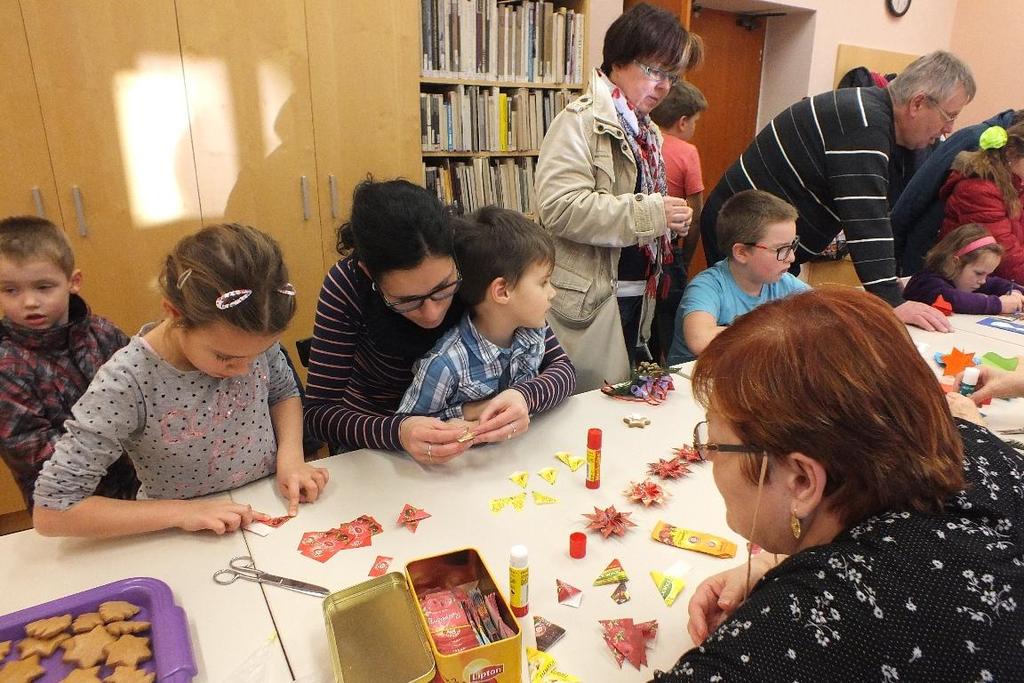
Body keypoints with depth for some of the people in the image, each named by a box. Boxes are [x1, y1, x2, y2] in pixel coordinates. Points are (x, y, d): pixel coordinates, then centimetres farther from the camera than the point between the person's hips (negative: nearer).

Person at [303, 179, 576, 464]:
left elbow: (561, 367, -13)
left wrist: (524, 397, -33)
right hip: (374, 445, -1)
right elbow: (318, 411, -18)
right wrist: (396, 431, -35)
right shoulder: (347, 285, -20)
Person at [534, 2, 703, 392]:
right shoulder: (581, 121, -13)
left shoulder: (645, 130, 15)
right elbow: (560, 207, -26)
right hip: (589, 297, -9)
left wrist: (669, 221, 6)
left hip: (636, 295, 9)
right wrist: (650, 214, -22)